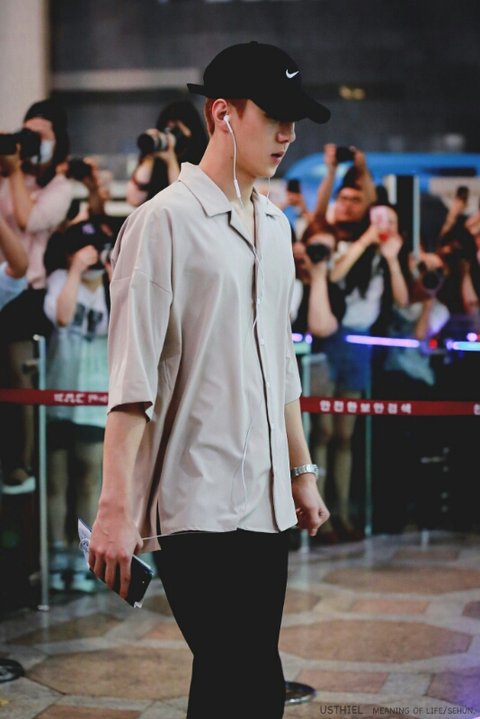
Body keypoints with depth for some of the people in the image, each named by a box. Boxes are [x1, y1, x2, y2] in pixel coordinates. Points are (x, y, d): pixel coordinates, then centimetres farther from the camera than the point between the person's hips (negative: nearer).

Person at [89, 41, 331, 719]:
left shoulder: (275, 225, 14)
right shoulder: (165, 221, -9)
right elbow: (131, 378, -14)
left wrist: (301, 471, 22)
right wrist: (117, 507, -18)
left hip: (265, 503, 7)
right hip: (196, 503, -7)